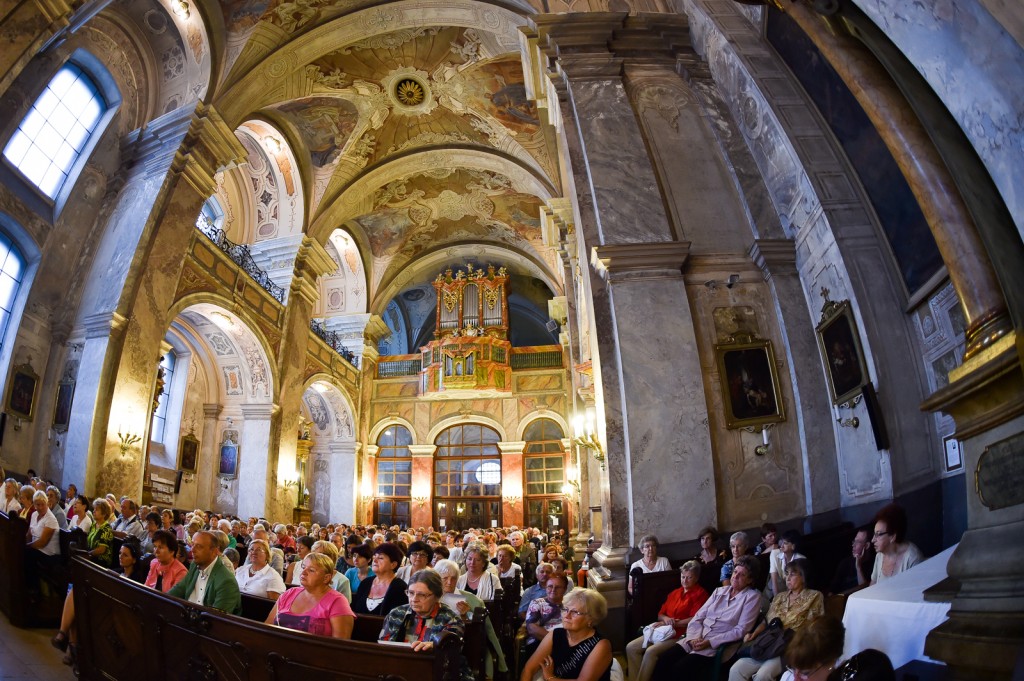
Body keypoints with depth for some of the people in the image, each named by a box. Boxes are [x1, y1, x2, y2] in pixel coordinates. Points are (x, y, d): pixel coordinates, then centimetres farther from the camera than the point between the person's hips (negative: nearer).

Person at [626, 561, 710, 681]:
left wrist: (673, 623, -14)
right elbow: (660, 614, 22)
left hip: (681, 634, -8)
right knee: (631, 647, -10)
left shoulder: (700, 594, -1)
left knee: (651, 651, -31)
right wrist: (665, 618, -2)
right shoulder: (675, 593, 23)